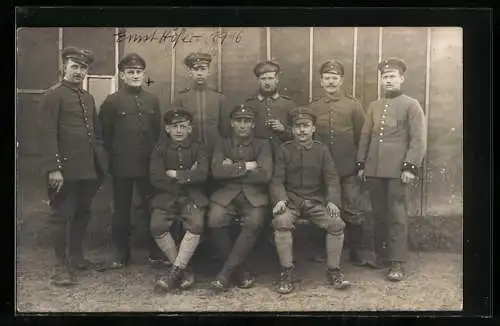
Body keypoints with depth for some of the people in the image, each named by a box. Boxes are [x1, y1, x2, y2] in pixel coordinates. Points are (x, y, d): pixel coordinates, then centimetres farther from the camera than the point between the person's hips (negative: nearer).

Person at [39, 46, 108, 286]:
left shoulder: (88, 98, 17)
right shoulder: (53, 95, -6)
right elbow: (48, 134, -13)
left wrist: (101, 163, 14)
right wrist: (53, 168, -20)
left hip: (89, 168, 7)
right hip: (65, 169, -7)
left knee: (82, 213, 15)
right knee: (61, 216, 1)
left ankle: (77, 257, 28)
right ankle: (62, 266, 7)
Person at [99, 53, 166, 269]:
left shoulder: (152, 100, 7)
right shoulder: (112, 101, -1)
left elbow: (158, 131, 10)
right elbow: (105, 135, 0)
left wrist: (154, 156, 5)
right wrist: (114, 157, 0)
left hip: (148, 164, 2)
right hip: (122, 166, -2)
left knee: (151, 208, 5)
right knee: (121, 210, 8)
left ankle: (155, 252, 17)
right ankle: (121, 253, 20)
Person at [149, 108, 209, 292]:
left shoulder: (197, 149, 8)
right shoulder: (160, 149, 9)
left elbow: (202, 174, -10)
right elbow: (156, 178, -6)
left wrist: (176, 175, -8)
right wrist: (187, 176, -7)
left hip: (192, 197, -1)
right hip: (166, 197, 1)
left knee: (196, 226, -31)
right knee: (157, 227, -27)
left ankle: (174, 273, -19)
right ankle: (185, 270, -10)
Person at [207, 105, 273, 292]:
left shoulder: (262, 145, 10)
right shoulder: (223, 145, 14)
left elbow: (265, 175, -6)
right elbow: (217, 171, -4)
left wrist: (232, 170, -4)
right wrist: (246, 167, -7)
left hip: (254, 194, -1)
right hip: (227, 193, 1)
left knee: (254, 222, -32)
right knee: (215, 220, -29)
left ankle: (227, 271, -22)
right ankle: (239, 270, -13)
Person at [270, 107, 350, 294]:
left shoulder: (321, 149, 9)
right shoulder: (284, 150, 6)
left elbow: (331, 179, 4)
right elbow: (277, 180, -1)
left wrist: (332, 201, -14)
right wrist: (279, 199, -21)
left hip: (317, 201, 2)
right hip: (291, 200, -1)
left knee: (337, 224, -24)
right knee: (281, 222, -33)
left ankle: (333, 271, -5)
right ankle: (286, 273, -18)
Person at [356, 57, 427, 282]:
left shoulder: (411, 105, 0)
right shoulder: (374, 106, 15)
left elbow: (418, 139, -6)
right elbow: (365, 136, 16)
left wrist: (410, 166, -14)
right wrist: (361, 164, 11)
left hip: (397, 170, -5)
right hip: (374, 170, 5)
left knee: (397, 217, -3)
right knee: (378, 215, 11)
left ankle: (397, 263, 1)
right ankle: (378, 254, 23)